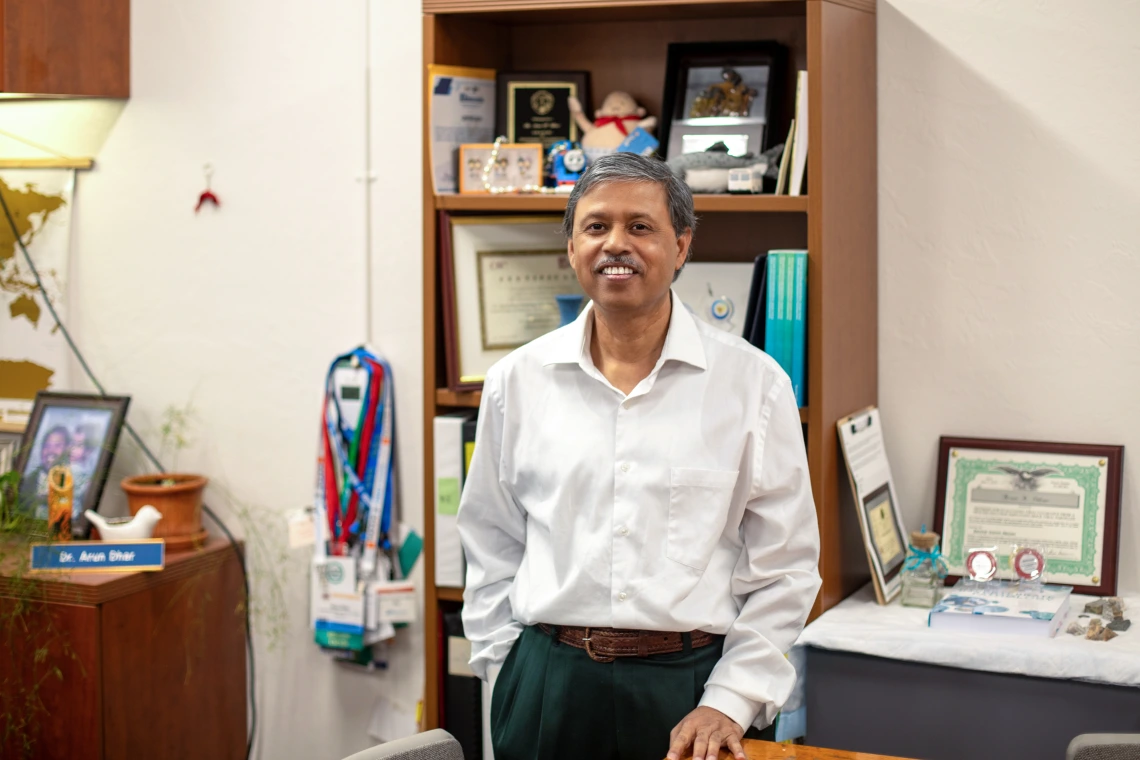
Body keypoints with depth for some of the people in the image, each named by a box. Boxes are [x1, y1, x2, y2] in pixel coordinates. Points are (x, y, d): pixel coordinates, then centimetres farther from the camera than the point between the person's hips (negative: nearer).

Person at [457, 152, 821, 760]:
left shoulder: (753, 383, -2)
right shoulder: (517, 381, 4)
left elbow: (784, 568, 0)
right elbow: (491, 552, 10)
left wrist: (731, 701, -6)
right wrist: (511, 679, 4)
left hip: (691, 682, -1)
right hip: (550, 682, 2)